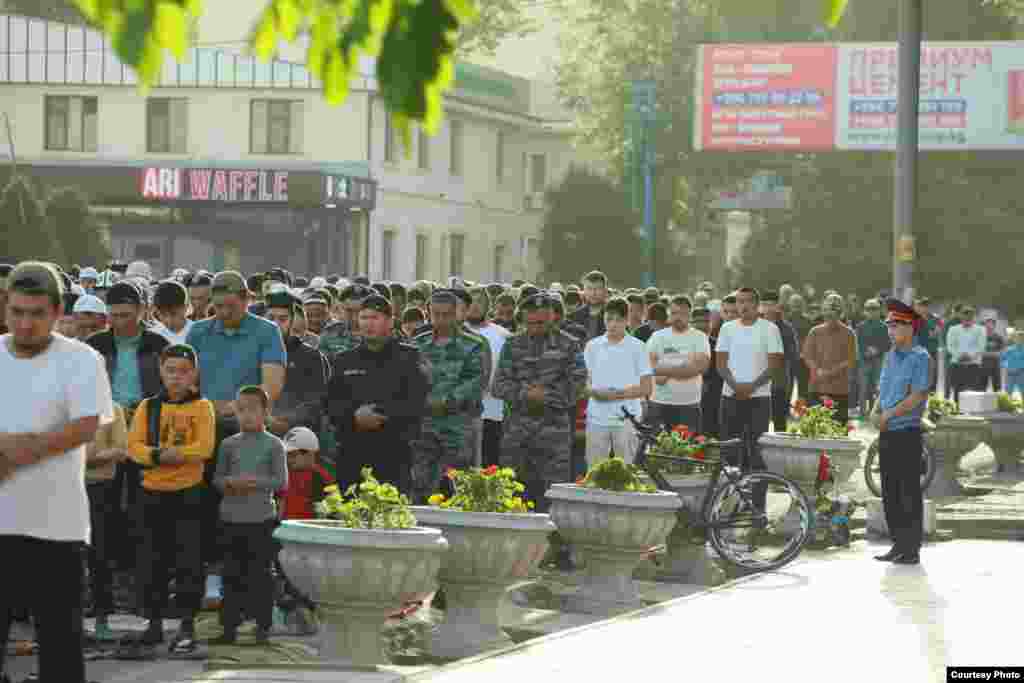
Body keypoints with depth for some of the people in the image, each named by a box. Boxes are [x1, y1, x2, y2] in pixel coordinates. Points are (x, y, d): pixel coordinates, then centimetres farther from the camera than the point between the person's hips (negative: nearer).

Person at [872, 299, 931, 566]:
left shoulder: (919, 357, -9)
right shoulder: (890, 356, 14)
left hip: (907, 432, -8)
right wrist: (875, 412, 0)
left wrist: (889, 414, -13)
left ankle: (912, 549, 2)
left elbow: (917, 396, -16)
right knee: (890, 492, 10)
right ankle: (898, 545, 17)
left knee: (909, 493, -3)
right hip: (887, 434, 8)